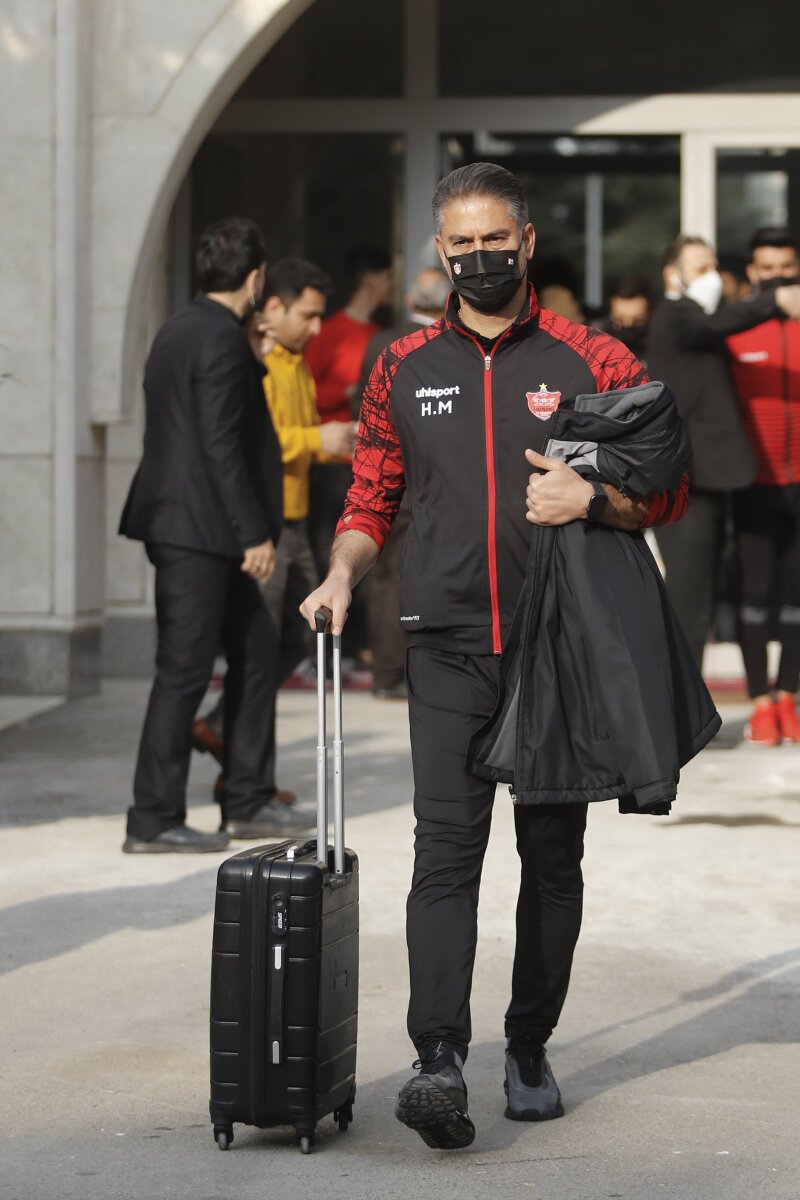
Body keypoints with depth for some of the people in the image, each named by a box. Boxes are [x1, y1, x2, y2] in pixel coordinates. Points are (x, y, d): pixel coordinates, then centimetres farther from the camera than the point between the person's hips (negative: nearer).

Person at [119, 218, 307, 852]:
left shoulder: (178, 331, 14)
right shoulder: (223, 338, -15)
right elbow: (221, 445, -20)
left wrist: (254, 361, 18)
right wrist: (254, 533, -18)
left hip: (181, 521, 10)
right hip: (198, 527, -10)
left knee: (257, 647, 15)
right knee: (185, 669, -4)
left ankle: (248, 802, 20)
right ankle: (154, 820, 1)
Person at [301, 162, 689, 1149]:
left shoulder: (592, 362, 1)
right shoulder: (404, 368, 8)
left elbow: (668, 491, 2)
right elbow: (372, 496, 15)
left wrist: (592, 499, -17)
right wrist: (344, 573, -3)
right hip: (447, 649, 0)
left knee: (551, 855, 8)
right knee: (446, 849, -11)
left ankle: (530, 1050, 22)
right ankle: (439, 1062, -20)